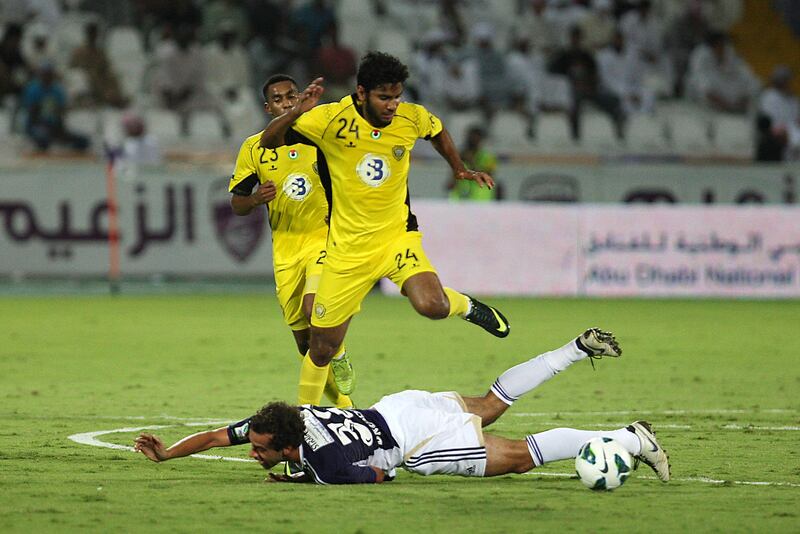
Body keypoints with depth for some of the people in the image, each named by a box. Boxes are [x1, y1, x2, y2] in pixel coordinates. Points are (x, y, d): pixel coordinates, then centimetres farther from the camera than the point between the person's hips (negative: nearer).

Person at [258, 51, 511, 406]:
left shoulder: (412, 118, -8)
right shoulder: (332, 119, -16)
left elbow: (437, 131, 16)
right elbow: (268, 141, -15)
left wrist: (460, 170, 18)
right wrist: (295, 113, -32)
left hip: (397, 235, 0)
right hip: (348, 249, 0)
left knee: (432, 305, -28)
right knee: (323, 347, 3)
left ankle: (467, 307, 7)